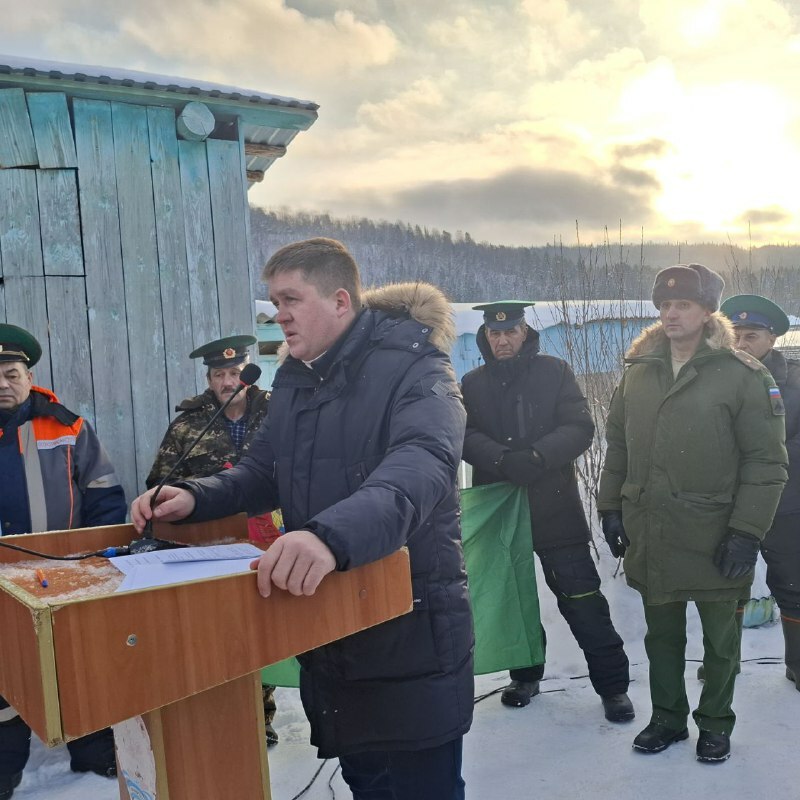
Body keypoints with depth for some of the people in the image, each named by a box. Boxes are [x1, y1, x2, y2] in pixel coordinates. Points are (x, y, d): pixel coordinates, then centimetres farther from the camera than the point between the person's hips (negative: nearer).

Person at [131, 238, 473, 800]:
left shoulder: (415, 371, -18)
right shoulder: (294, 380, 8)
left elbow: (421, 469, -37)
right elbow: (262, 472, 17)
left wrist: (332, 534, -55)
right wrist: (195, 497, -5)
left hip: (412, 639, -7)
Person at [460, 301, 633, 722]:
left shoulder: (555, 372, 2)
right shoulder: (473, 384, 8)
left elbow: (580, 428, -7)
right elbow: (465, 436, -4)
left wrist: (537, 456, -23)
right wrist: (503, 460, -23)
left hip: (554, 506, -3)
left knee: (582, 599, -2)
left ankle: (612, 684, 10)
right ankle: (525, 673, 32)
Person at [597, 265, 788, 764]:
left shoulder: (743, 376, -10)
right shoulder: (639, 370, 4)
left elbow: (766, 461, -11)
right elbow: (618, 444, 11)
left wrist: (747, 531, -14)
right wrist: (611, 507, 7)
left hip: (713, 537, -4)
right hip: (649, 534, 4)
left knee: (720, 637, 14)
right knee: (661, 634, 18)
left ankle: (715, 722, 34)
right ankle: (667, 717, 35)